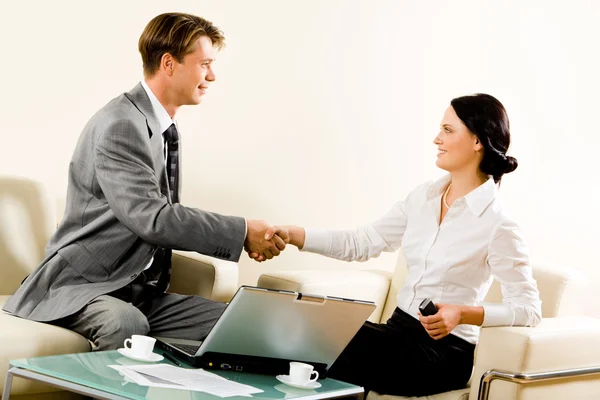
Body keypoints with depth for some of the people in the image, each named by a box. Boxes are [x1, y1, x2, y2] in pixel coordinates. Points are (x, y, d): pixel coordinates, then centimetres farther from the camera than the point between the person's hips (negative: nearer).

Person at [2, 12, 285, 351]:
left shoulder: (165, 131, 14)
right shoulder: (120, 125, -17)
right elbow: (152, 219, -26)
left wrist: (241, 239, 1)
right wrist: (242, 232, -22)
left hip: (143, 292, 8)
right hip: (85, 287, -8)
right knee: (126, 323, -39)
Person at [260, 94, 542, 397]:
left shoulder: (497, 224, -13)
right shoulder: (423, 197, 7)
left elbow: (528, 308, -14)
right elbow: (361, 243, 7)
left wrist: (462, 314, -27)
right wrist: (292, 234, -2)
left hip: (445, 352, -6)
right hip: (399, 331, 6)